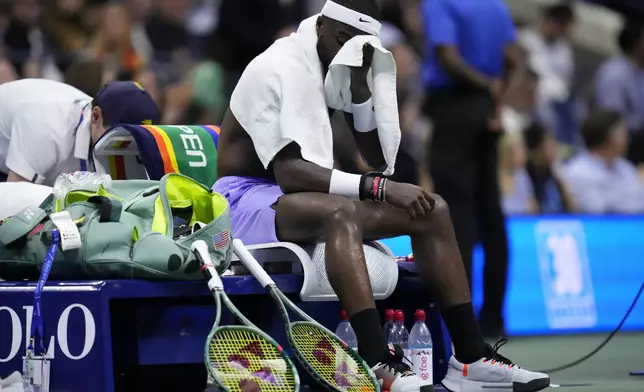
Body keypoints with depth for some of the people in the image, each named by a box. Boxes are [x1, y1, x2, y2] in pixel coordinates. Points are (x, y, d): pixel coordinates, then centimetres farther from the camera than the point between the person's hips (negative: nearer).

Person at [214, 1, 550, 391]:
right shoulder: (277, 69, -19)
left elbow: (379, 158, 6)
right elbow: (288, 172, -30)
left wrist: (361, 89, -9)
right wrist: (379, 187, -35)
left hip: (307, 196, 9)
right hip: (246, 199, -9)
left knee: (431, 210, -4)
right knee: (340, 212, -39)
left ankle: (470, 357, -7)